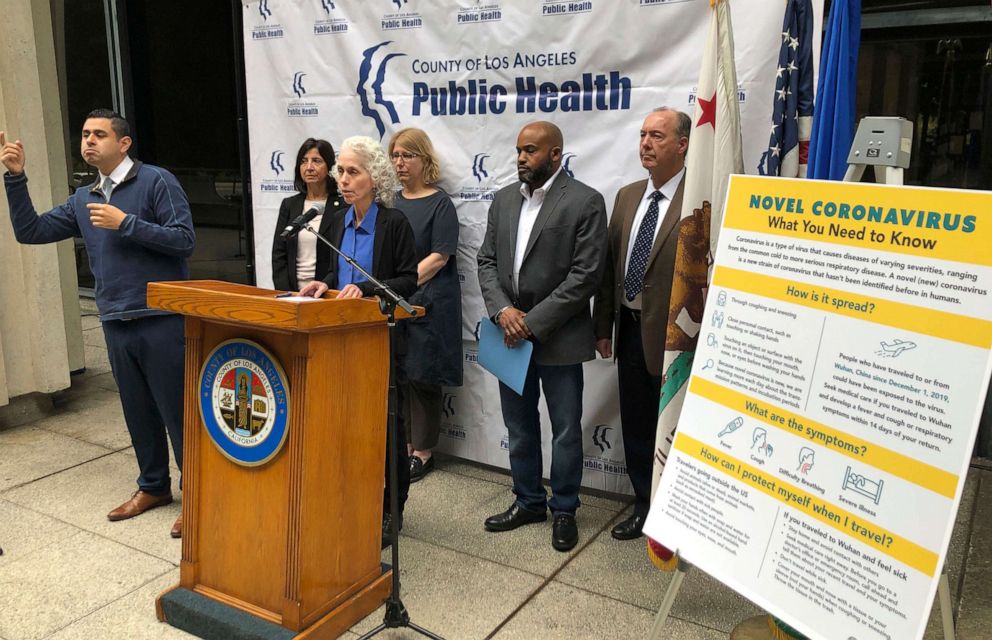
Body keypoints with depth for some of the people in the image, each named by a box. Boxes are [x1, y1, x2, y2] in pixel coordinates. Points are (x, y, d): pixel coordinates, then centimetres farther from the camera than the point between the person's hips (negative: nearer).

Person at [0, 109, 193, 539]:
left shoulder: (156, 181, -5)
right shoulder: (83, 200, 15)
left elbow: (184, 240, -13)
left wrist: (125, 223, -16)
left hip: (162, 319, -6)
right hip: (116, 324, 7)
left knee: (176, 410, 0)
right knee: (137, 410, 15)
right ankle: (153, 486, 30)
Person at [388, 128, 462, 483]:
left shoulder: (440, 203, -7)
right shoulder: (391, 201, 12)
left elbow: (439, 257, -13)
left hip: (428, 303, -6)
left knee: (422, 376, 2)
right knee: (396, 374, 10)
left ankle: (423, 451, 15)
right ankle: (403, 444, 24)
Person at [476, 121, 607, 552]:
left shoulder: (585, 202, -9)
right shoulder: (504, 199, 9)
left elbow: (585, 275, -14)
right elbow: (487, 261, 8)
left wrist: (533, 322, -16)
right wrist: (502, 311, -9)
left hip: (558, 336, -5)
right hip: (511, 334, 6)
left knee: (565, 430, 7)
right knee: (519, 426, 16)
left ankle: (564, 510, 24)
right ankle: (528, 502, 33)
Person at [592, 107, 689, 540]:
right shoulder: (627, 196, 9)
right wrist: (603, 326, 11)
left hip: (671, 337, -7)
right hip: (630, 331, 7)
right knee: (635, 428, 17)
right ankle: (645, 508, 35)